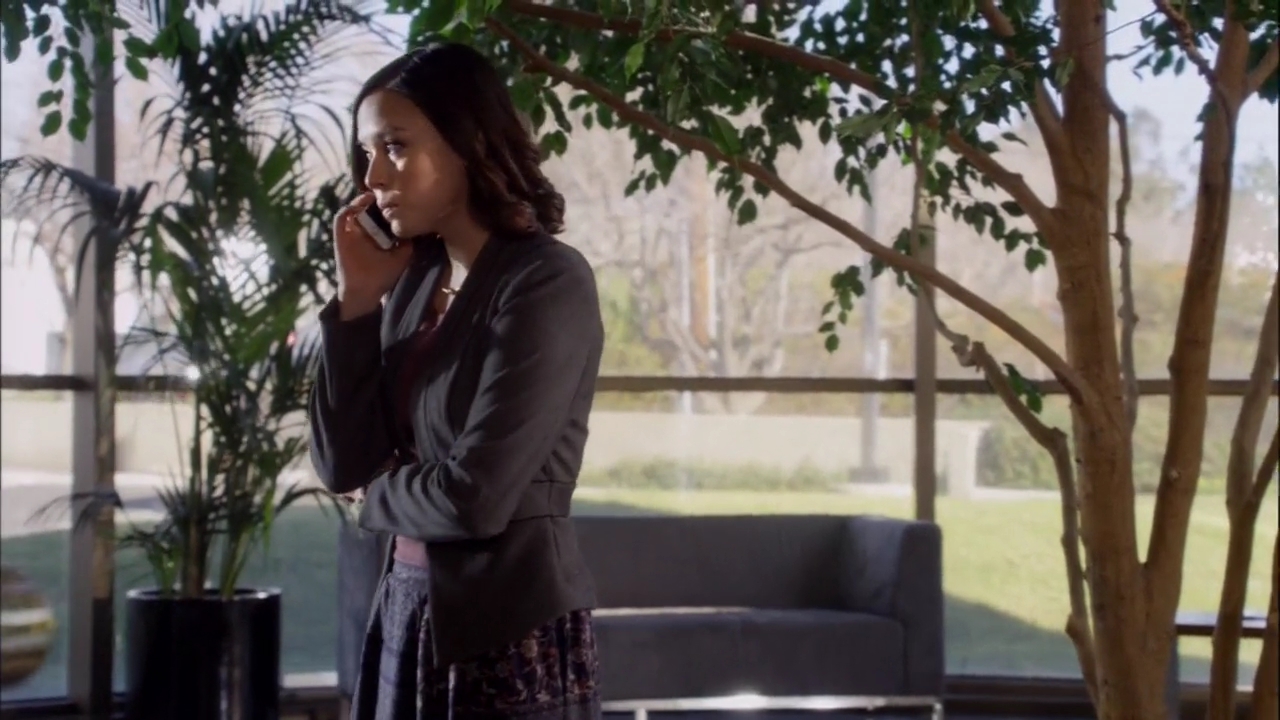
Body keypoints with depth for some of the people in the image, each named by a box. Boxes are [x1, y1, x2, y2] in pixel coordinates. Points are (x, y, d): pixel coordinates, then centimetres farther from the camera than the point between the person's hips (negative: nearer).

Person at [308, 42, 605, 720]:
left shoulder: (547, 282, -15)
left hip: (512, 632, -7)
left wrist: (381, 493, -1)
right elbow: (343, 465, 3)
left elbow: (476, 499, -20)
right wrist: (357, 302, -3)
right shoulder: (415, 281, 6)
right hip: (409, 613, 7)